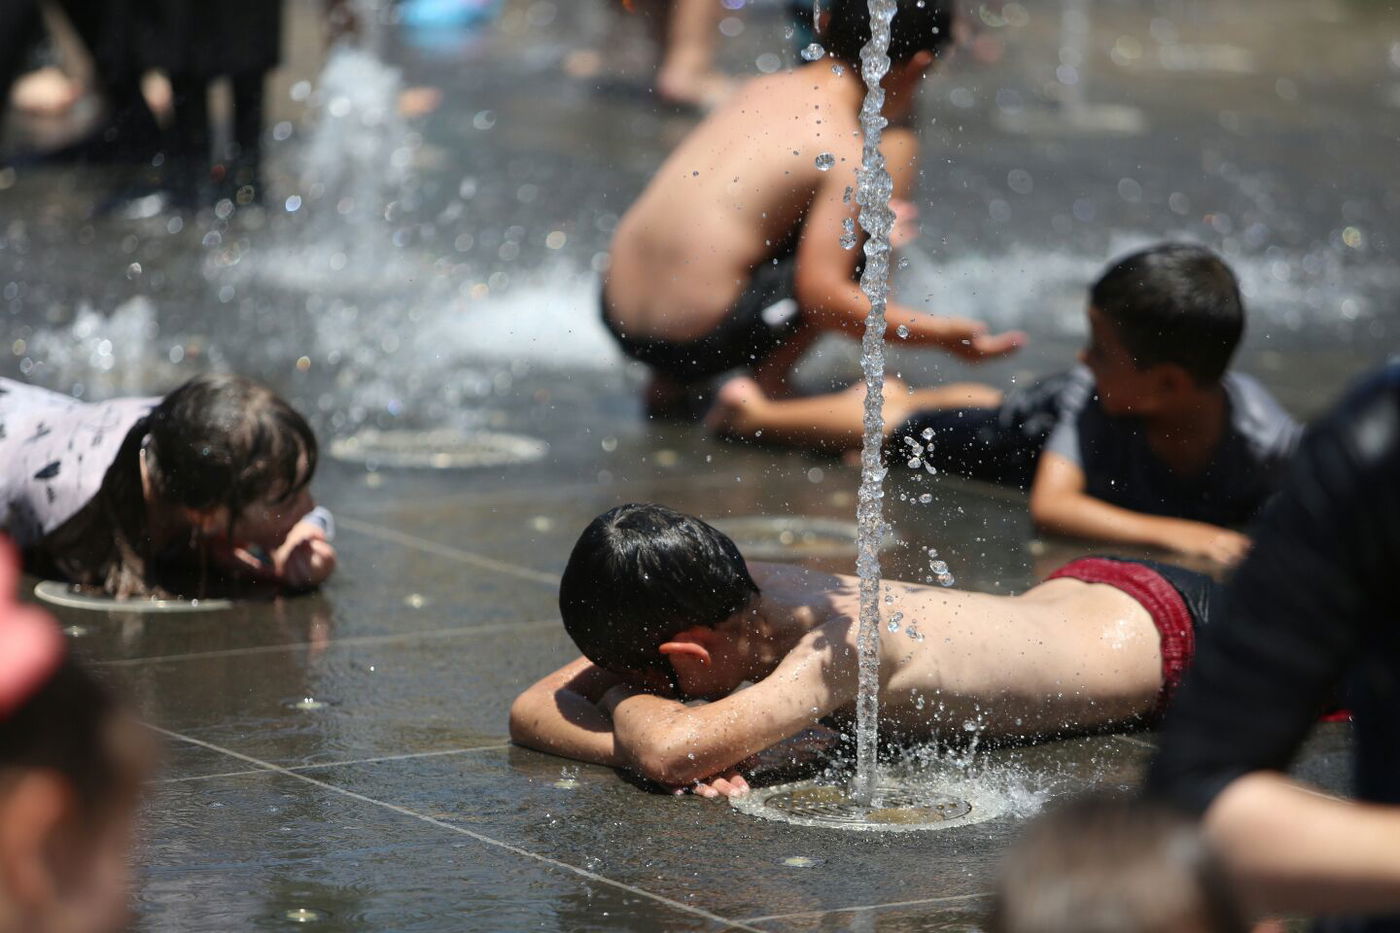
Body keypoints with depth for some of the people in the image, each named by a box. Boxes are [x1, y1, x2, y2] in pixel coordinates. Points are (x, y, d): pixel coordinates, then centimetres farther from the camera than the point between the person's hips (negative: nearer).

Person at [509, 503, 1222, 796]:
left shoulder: (839, 647, -44)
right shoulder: (748, 590, -22)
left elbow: (668, 749, -58)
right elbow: (531, 710, -21)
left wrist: (625, 699, -36)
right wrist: (657, 749, -40)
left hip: (1175, 629, -6)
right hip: (1081, 590, 6)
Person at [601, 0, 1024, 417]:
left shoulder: (761, 89, 11)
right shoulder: (845, 152, -10)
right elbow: (821, 296, -16)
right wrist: (939, 333, -8)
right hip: (697, 340, -7)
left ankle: (668, 384, 21)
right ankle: (769, 380, 3)